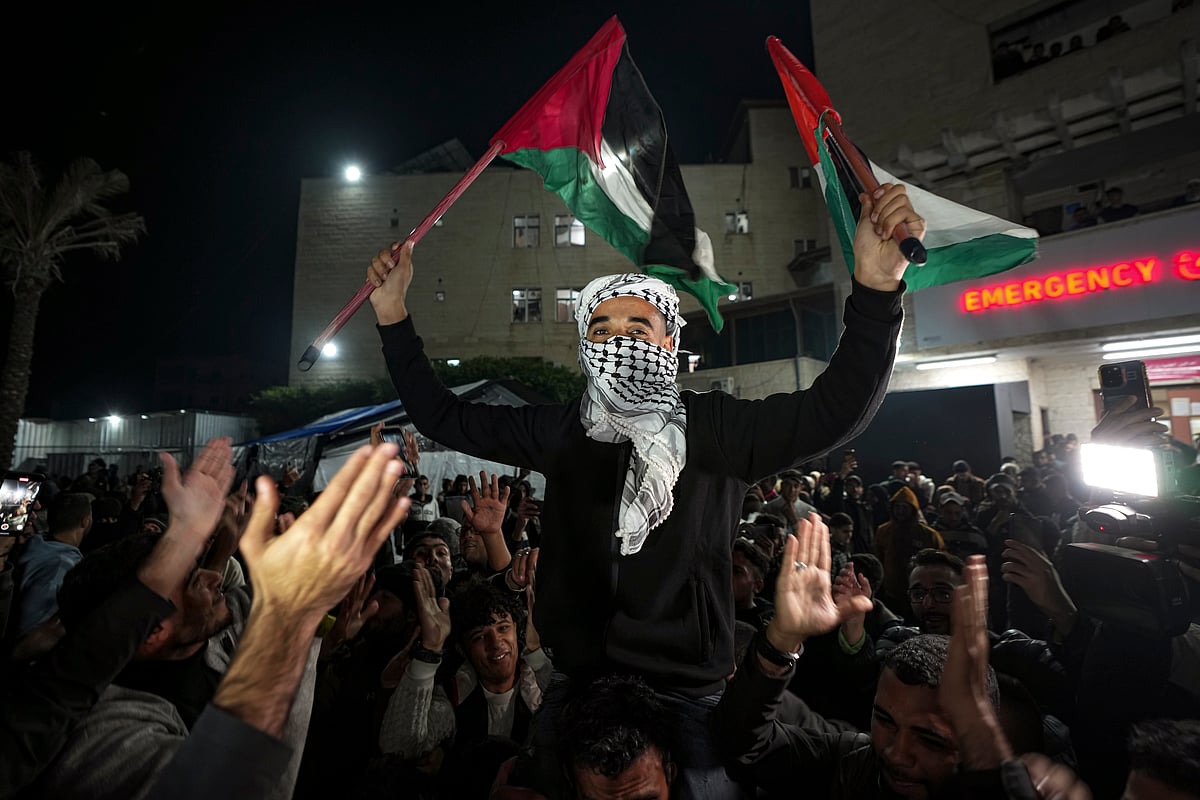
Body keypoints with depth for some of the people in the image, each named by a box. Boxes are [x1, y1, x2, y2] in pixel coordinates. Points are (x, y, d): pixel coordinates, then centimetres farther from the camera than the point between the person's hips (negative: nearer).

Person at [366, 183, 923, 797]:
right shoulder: (559, 431, -2)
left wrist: (875, 287, -32)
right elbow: (443, 417, 4)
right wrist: (394, 317, -2)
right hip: (575, 694, 3)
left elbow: (837, 407, -19)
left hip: (687, 700, -2)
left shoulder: (715, 428, -10)